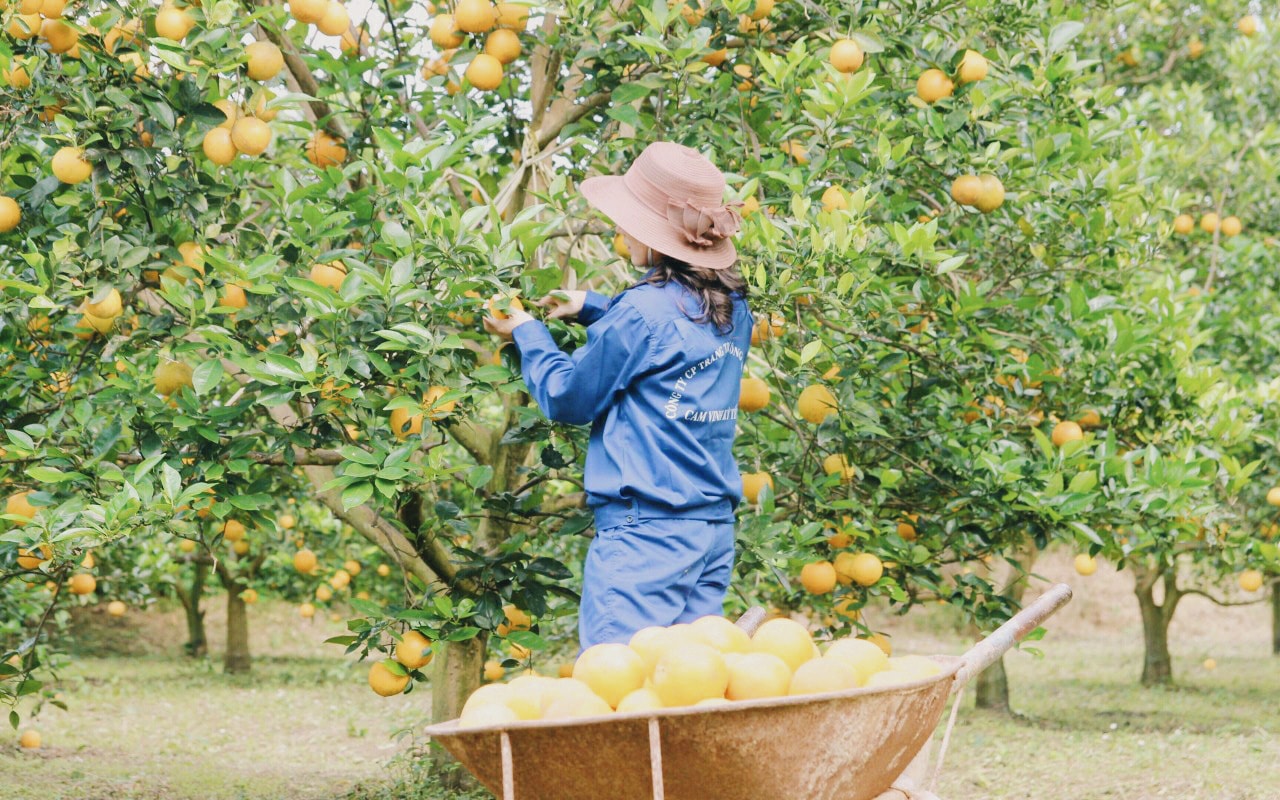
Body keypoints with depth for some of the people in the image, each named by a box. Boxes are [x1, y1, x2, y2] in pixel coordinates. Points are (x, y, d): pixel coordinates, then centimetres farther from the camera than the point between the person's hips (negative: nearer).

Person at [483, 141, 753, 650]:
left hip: (643, 531, -8)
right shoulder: (732, 310, 8)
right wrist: (590, 308, 27)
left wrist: (527, 335, 14)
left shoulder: (644, 311, -13)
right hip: (715, 529, 8)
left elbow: (565, 398, -1)